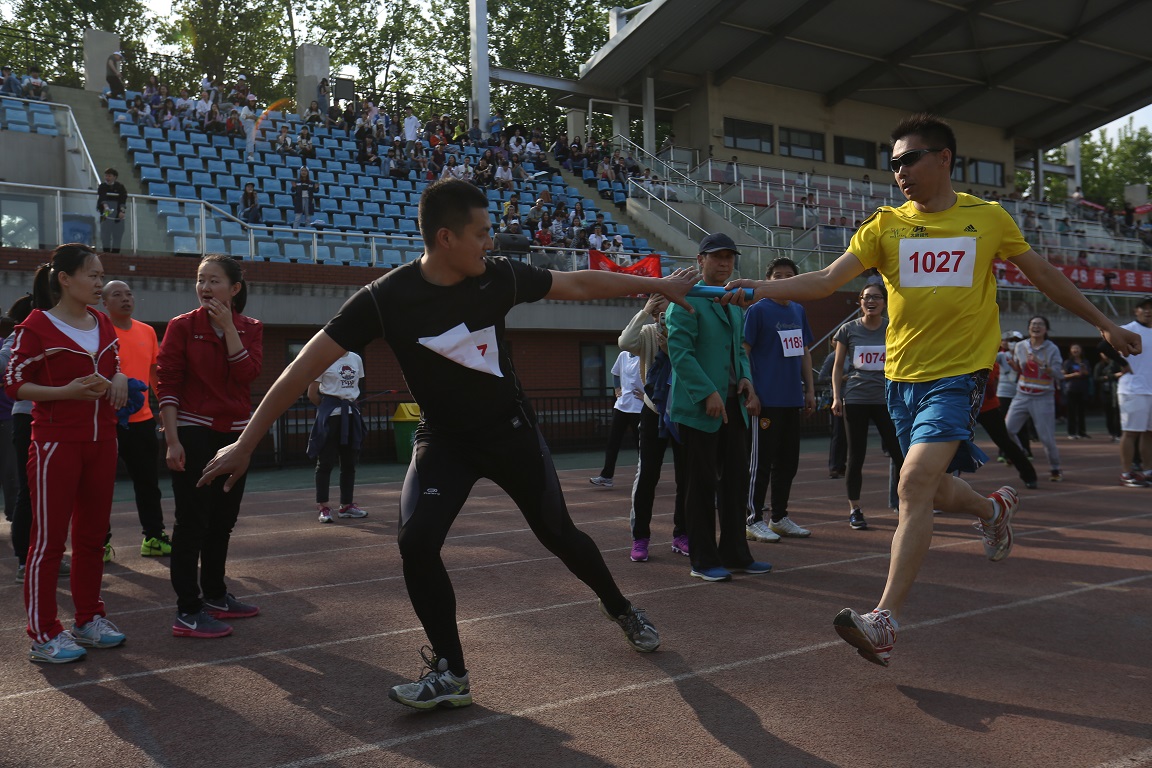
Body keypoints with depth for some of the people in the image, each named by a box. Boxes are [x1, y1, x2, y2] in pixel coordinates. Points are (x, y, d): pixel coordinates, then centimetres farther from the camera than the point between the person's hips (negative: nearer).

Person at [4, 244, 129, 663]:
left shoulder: (104, 325, 11)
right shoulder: (37, 326, -8)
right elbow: (14, 383, -9)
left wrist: (119, 380, 1)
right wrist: (67, 391, -22)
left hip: (101, 440, 7)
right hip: (57, 443, -7)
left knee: (93, 534, 13)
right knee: (49, 537, -2)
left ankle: (89, 620, 24)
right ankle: (43, 635, 7)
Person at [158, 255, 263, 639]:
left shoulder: (250, 329, 6)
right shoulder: (182, 326, -4)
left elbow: (248, 373, -11)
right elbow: (167, 385, -8)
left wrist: (228, 326, -13)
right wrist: (172, 440, -15)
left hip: (234, 434, 5)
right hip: (194, 434, -5)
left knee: (222, 520, 13)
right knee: (192, 522, -4)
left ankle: (215, 596, 28)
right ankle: (187, 613, 2)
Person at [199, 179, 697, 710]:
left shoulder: (500, 276, -14)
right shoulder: (386, 298, -22)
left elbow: (577, 284, 1)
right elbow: (308, 364, -20)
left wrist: (657, 285, 7)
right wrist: (246, 443, -21)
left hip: (510, 428, 1)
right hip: (443, 439, -1)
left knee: (559, 534, 9)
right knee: (416, 542, -20)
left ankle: (619, 608, 38)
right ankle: (450, 674, 0)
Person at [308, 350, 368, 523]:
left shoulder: (356, 359, 9)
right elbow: (312, 393, -4)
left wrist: (351, 403, 10)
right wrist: (328, 407, 1)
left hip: (351, 415, 6)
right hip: (330, 416, -6)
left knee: (349, 462, 10)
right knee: (326, 461, -1)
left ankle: (347, 505, 19)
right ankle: (323, 507, 7)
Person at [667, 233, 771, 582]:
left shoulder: (734, 304, 18)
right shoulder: (687, 300, -7)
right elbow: (679, 352, -15)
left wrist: (746, 378, 3)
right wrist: (708, 393, -21)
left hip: (732, 404, 8)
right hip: (699, 407, -7)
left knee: (735, 481, 10)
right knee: (703, 484, 0)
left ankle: (735, 554, 20)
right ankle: (703, 560, 9)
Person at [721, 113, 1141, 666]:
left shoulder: (988, 218, 3)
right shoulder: (885, 225, 5)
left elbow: (1044, 274, 16)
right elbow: (827, 279, -6)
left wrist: (1104, 323, 22)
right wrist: (764, 289, -22)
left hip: (959, 373, -4)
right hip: (902, 376, 4)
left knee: (916, 482, -20)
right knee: (934, 491, 13)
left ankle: (884, 621, -17)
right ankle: (995, 509, 49)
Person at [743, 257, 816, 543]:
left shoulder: (799, 311, 15)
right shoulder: (758, 310, -5)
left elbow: (805, 352, 20)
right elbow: (743, 351, -7)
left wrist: (810, 390, 14)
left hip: (793, 399, 7)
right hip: (766, 400, -7)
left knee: (788, 462, 11)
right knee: (761, 463, -2)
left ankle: (780, 517, 22)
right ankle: (753, 521, 6)